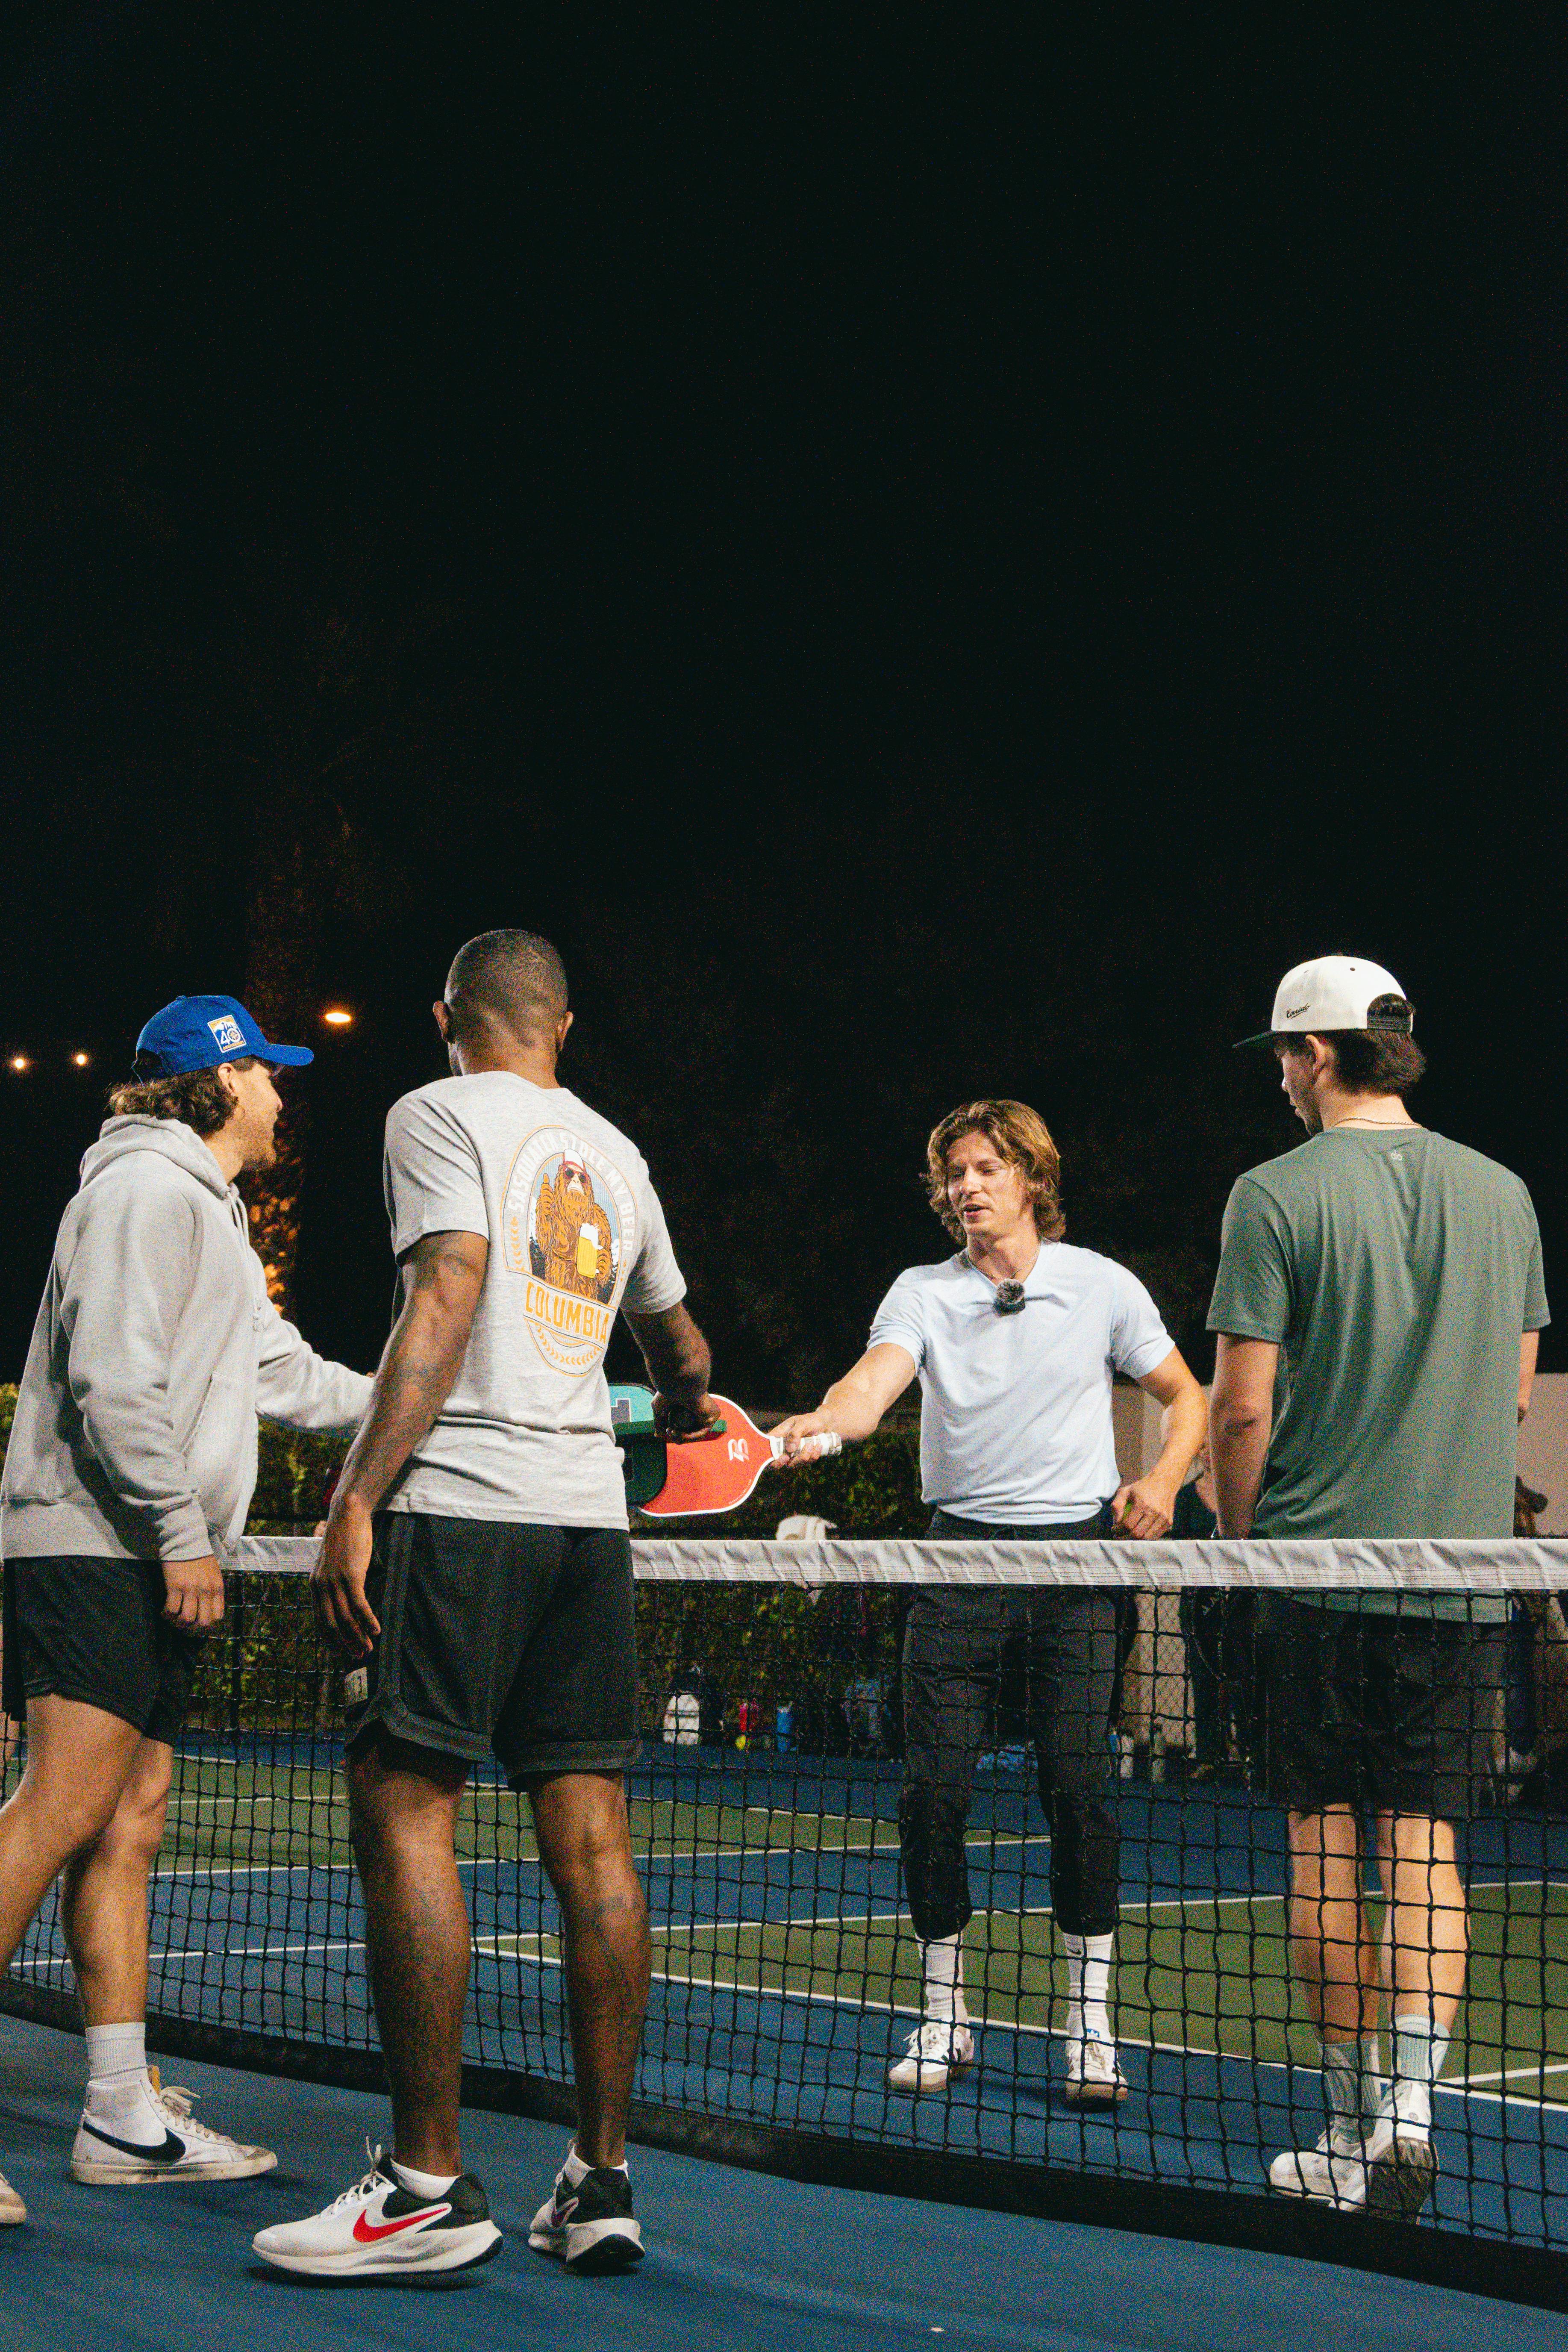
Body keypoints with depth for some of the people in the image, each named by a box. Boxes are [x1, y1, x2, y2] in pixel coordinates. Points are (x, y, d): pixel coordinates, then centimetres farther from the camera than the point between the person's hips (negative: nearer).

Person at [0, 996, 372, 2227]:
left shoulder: (211, 1215, 25)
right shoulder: (147, 1187, -7)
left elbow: (285, 1375, 32)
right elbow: (113, 1379, -17)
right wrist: (181, 1530, -19)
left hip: (151, 1565, 10)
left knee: (130, 1826, 6)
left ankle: (124, 2113, 7)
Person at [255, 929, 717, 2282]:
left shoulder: (441, 1114, 1)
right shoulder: (616, 1155, 20)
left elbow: (448, 1299, -13)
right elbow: (678, 1338, 33)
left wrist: (359, 1496, -16)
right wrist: (690, 1407, 56)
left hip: (459, 1500, -6)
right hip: (590, 1510, 7)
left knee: (404, 1812, -5)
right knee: (591, 1837, 4)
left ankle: (430, 2187, -7)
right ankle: (602, 2181, 6)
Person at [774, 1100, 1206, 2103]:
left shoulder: (1104, 1286, 5)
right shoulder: (923, 1293, 5)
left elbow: (1188, 1396, 13)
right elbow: (873, 1383, -13)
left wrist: (1164, 1477, -6)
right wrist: (821, 1423, -35)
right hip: (960, 1557, 1)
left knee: (1079, 1789, -8)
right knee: (934, 1792, -3)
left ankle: (1092, 2021, 5)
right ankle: (945, 2018, 12)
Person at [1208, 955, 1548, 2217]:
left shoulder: (1278, 1195, -7)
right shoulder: (1502, 1192, 7)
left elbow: (1243, 1409, -9)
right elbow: (1516, 1393, 13)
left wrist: (1242, 1538, 6)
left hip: (1320, 1560, -3)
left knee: (1327, 1843, 6)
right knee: (1428, 1843, 5)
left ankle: (1353, 2133, 12)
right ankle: (1408, 2107, -8)